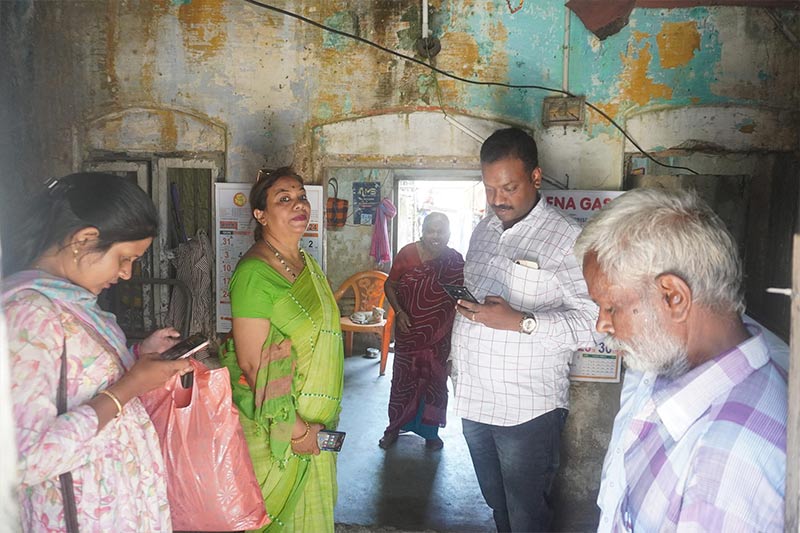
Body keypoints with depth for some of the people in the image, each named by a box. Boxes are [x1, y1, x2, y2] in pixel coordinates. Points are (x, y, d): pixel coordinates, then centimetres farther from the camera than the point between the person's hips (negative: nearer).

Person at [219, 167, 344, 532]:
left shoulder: (308, 264, 7)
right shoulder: (255, 272, -20)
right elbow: (251, 363, -21)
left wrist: (322, 419, 14)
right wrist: (293, 427, -18)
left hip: (314, 422, 8)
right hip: (274, 426, -8)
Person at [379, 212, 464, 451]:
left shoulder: (455, 260, -4)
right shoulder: (407, 253, -7)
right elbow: (389, 285, 0)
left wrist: (457, 333, -3)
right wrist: (398, 312, -13)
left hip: (439, 334, 1)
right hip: (409, 331, -1)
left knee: (435, 381, 11)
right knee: (403, 378, 8)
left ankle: (430, 430, 29)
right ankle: (394, 427, 27)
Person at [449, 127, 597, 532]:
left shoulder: (566, 238, -14)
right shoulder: (483, 231, 10)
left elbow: (593, 320, -20)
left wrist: (520, 322, -29)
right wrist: (456, 363, 16)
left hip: (527, 408, -6)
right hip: (473, 399, 7)